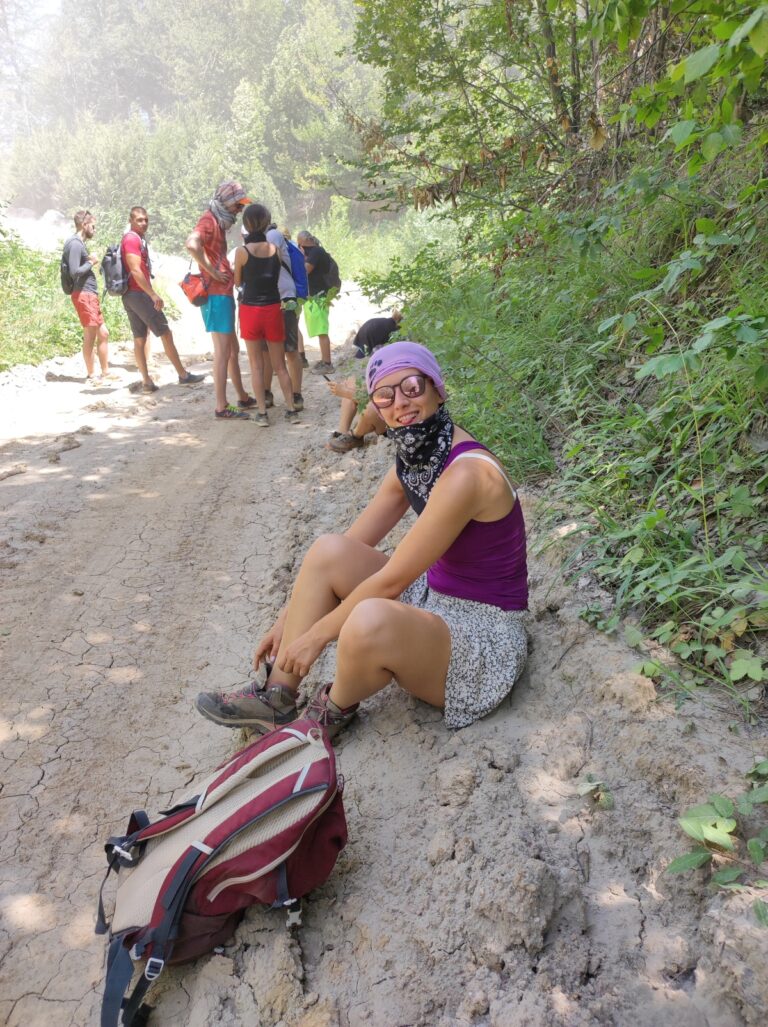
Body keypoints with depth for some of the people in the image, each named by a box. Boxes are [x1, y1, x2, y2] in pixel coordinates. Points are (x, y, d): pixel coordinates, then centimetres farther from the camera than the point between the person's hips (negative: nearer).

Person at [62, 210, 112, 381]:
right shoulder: (75, 244, -12)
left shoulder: (79, 243, 18)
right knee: (90, 336, -5)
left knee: (103, 333, 11)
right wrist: (91, 263, -9)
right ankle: (91, 375, 1)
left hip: (90, 295, 10)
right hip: (83, 295, -10)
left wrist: (90, 262, 7)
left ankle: (105, 372, 16)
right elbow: (74, 272, -20)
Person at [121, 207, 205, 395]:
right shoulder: (132, 239, -11)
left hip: (130, 295, 10)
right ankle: (183, 375, -2)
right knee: (166, 333, -5)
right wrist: (153, 295, -23)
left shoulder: (136, 239, 19)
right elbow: (135, 271, -21)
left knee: (140, 338, 6)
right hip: (139, 294, -10)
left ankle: (146, 381, 7)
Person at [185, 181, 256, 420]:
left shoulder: (219, 222, 19)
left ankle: (243, 398, 28)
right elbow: (192, 244, -29)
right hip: (216, 295, -10)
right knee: (223, 351, -8)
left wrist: (227, 272, 8)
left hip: (224, 294, 10)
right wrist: (212, 272, -22)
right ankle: (221, 407, -5)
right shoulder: (209, 220, -11)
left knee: (233, 350, 17)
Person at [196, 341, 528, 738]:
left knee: (371, 619, -37)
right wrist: (288, 619, 7)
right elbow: (352, 544, 7)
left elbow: (391, 581, -23)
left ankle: (336, 709, -2)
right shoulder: (413, 460, 2)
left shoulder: (464, 473, -26)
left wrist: (316, 635, -12)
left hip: (483, 635, -8)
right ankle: (276, 698, 1)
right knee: (329, 550, -6)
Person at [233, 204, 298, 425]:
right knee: (279, 364, 12)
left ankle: (262, 413, 6)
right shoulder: (276, 248, -1)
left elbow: (237, 282, 4)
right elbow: (280, 277, 7)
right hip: (273, 309, 2)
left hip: (250, 310, -2)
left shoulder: (242, 251, -8)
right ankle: (291, 409, 13)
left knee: (256, 364, 7)